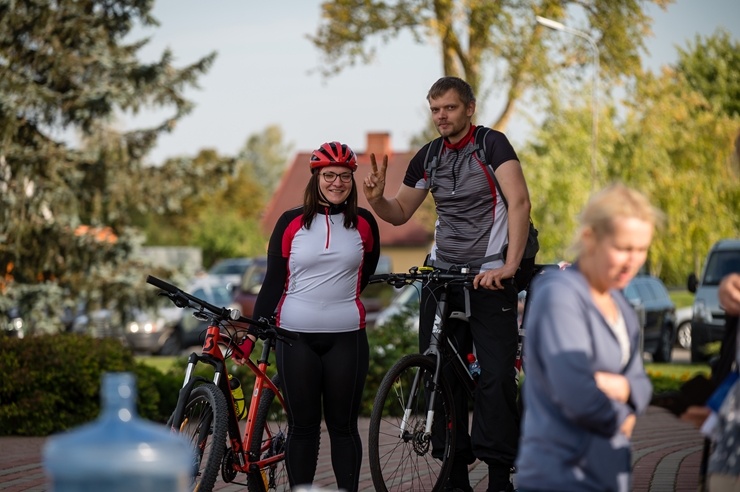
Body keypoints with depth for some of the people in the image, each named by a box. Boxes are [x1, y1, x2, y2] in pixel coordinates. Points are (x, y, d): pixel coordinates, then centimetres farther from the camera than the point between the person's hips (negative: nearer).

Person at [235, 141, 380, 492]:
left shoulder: (363, 223, 4)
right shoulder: (291, 223, 2)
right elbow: (273, 282, 3)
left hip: (346, 337, 1)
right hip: (296, 336, 0)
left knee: (343, 425, 5)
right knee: (302, 425, 4)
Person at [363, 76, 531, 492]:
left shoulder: (492, 144, -8)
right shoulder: (428, 157, 9)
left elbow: (519, 202, -21)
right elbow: (400, 213, 18)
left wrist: (510, 265, -30)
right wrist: (377, 199, -5)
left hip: (489, 277, -6)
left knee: (496, 376, -11)